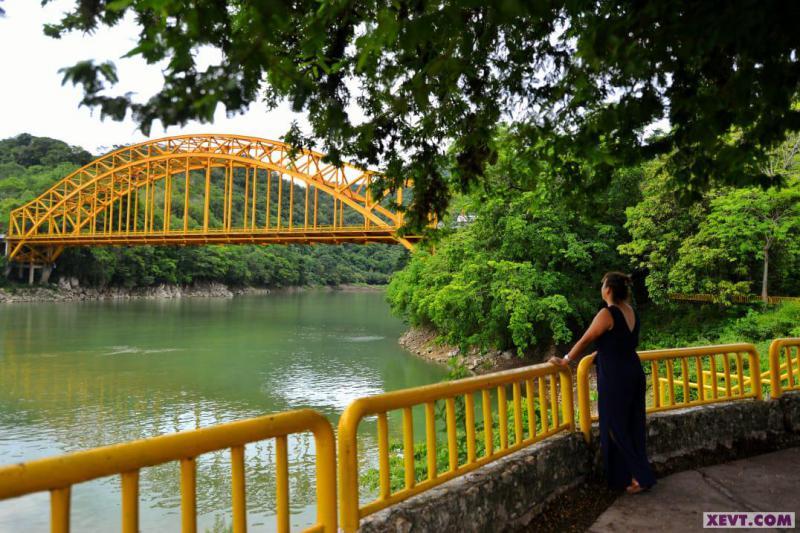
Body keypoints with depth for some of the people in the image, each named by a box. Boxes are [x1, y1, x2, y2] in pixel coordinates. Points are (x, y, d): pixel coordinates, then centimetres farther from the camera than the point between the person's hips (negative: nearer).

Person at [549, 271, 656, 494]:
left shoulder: (607, 314, -18)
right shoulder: (631, 312, 7)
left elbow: (585, 341, -12)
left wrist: (564, 361, 0)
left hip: (615, 378, -8)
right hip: (634, 373, 8)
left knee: (616, 428, 4)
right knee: (633, 426, 14)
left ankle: (641, 477, 7)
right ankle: (637, 474, 22)